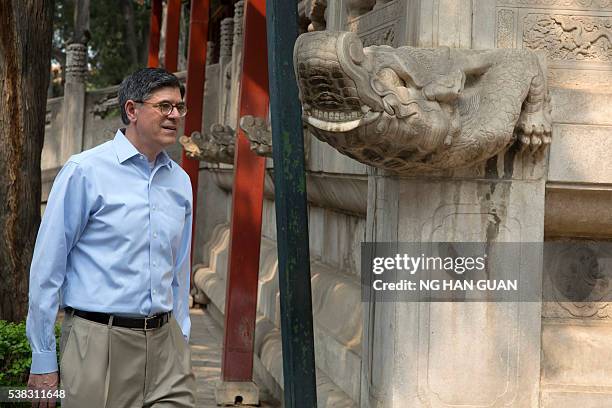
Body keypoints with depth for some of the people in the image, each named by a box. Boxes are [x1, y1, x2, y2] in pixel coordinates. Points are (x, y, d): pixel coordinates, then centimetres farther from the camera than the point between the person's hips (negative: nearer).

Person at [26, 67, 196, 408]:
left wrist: (182, 341, 16)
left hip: (165, 342, 5)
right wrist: (43, 360, -6)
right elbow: (47, 267, -6)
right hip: (101, 342, -5)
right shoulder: (85, 171, -6)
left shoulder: (180, 180, 11)